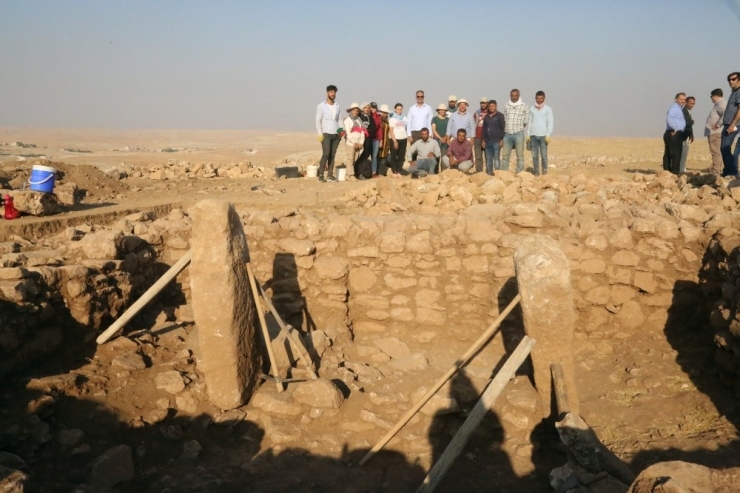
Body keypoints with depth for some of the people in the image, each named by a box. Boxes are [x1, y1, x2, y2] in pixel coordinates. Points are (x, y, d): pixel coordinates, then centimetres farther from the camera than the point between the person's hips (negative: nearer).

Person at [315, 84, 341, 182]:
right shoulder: (321, 106, 0)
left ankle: (330, 175, 6)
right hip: (326, 134, -4)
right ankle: (320, 175, -11)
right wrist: (319, 134, -12)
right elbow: (318, 121, -3)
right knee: (326, 154, -15)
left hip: (336, 134, 5)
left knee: (332, 155, 3)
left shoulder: (337, 105, 13)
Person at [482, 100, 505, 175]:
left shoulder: (500, 116, 1)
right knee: (488, 158, 6)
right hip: (487, 141, 5)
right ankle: (489, 173, 10)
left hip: (496, 141, -5)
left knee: (496, 158, -7)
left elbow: (503, 128, -3)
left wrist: (502, 140, -10)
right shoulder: (486, 116, 15)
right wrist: (483, 140, 11)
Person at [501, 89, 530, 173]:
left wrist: (518, 128, 5)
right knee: (505, 155, 6)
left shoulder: (524, 106, 1)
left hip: (518, 134, -3)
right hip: (507, 134, 3)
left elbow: (526, 121, 4)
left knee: (520, 156, -1)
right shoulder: (506, 106, 9)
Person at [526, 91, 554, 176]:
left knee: (544, 155, -4)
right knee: (534, 155, 2)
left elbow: (550, 123, -2)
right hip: (533, 135, 3)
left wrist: (548, 135, -10)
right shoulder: (532, 109, 11)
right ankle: (536, 172, 7)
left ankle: (544, 172, 4)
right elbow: (530, 122, 13)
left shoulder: (548, 109, 1)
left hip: (543, 135, -3)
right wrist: (528, 134, 6)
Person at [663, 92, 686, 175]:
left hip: (672, 134, 11)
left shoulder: (679, 108, 24)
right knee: (676, 154, -10)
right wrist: (675, 128, -25)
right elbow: (669, 118, -27)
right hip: (674, 134, -11)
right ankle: (674, 173, -10)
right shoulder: (674, 107, -10)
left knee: (668, 154, 12)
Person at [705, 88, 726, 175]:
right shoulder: (719, 104, 20)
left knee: (715, 152, -10)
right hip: (714, 132, 11)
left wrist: (718, 125, -21)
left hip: (715, 132, -11)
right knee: (716, 152, 16)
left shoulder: (721, 104, -12)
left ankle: (715, 171, -10)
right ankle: (718, 169, 23)